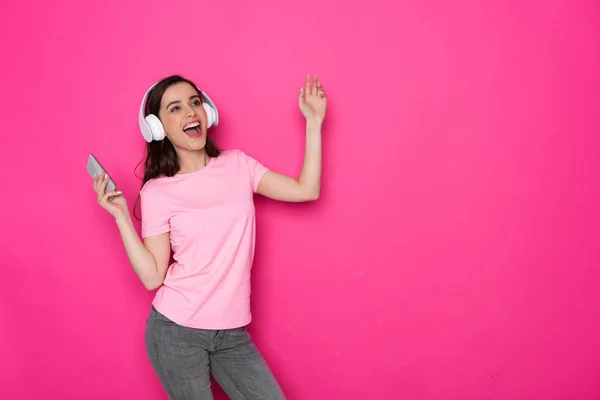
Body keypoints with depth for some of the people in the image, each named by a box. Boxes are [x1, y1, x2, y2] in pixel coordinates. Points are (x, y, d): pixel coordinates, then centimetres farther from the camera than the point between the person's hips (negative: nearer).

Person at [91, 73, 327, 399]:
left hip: (232, 333, 3)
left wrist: (314, 122, -3)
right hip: (176, 332, -3)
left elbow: (306, 190, -2)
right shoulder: (157, 192, -5)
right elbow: (153, 277, -7)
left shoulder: (237, 164, 3)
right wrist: (121, 215, -14)